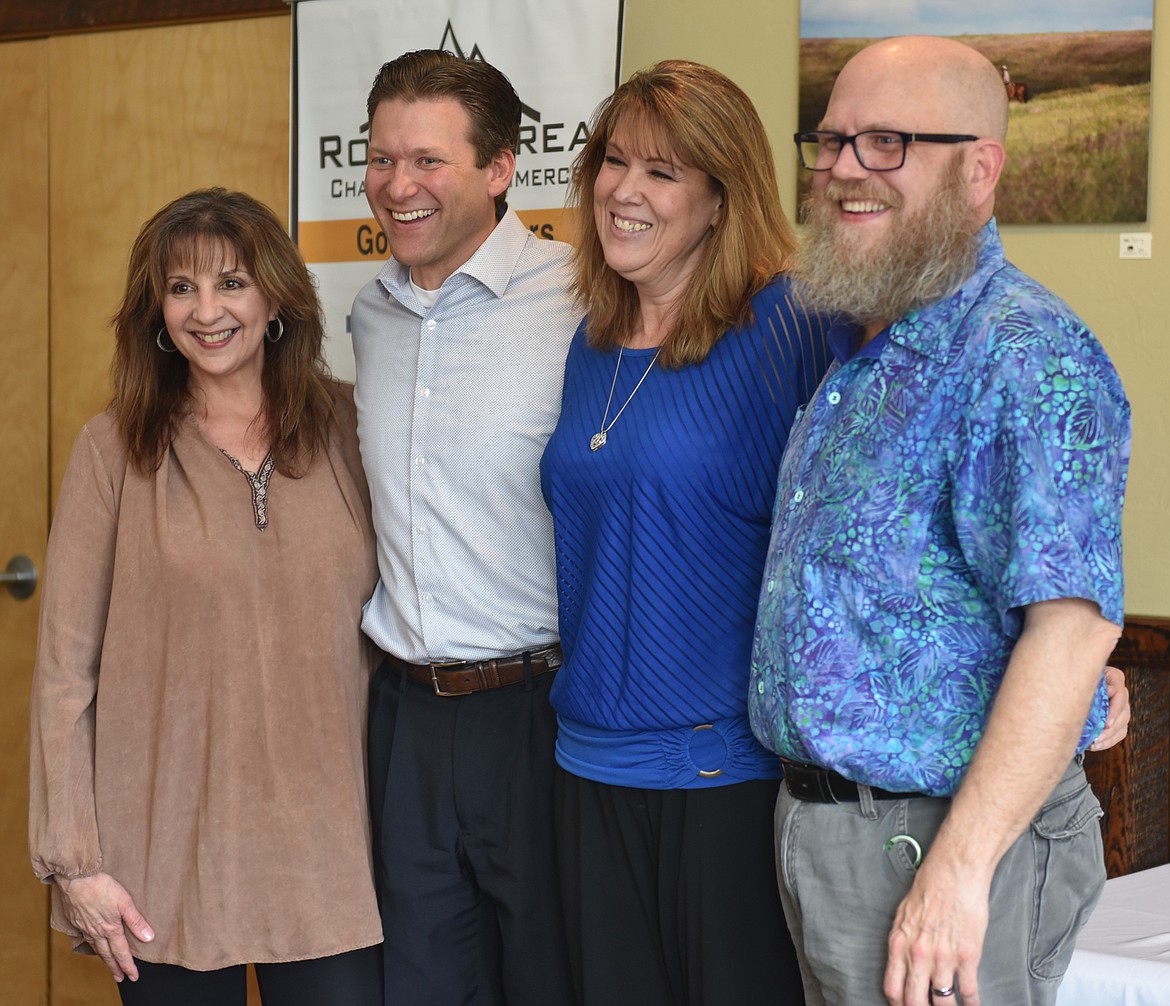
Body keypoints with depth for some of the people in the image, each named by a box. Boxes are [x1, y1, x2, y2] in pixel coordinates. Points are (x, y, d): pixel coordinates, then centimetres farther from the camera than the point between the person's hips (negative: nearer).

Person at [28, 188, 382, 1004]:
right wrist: (74, 860, -5)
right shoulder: (116, 451, -1)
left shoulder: (345, 428, 4)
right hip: (167, 862, -1)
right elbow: (65, 669, -1)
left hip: (325, 849, 1)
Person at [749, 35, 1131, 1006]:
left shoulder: (1027, 357, -18)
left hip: (943, 847, -9)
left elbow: (1072, 627, -26)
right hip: (817, 819, 9)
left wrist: (957, 869, -28)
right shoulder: (850, 352, 11)